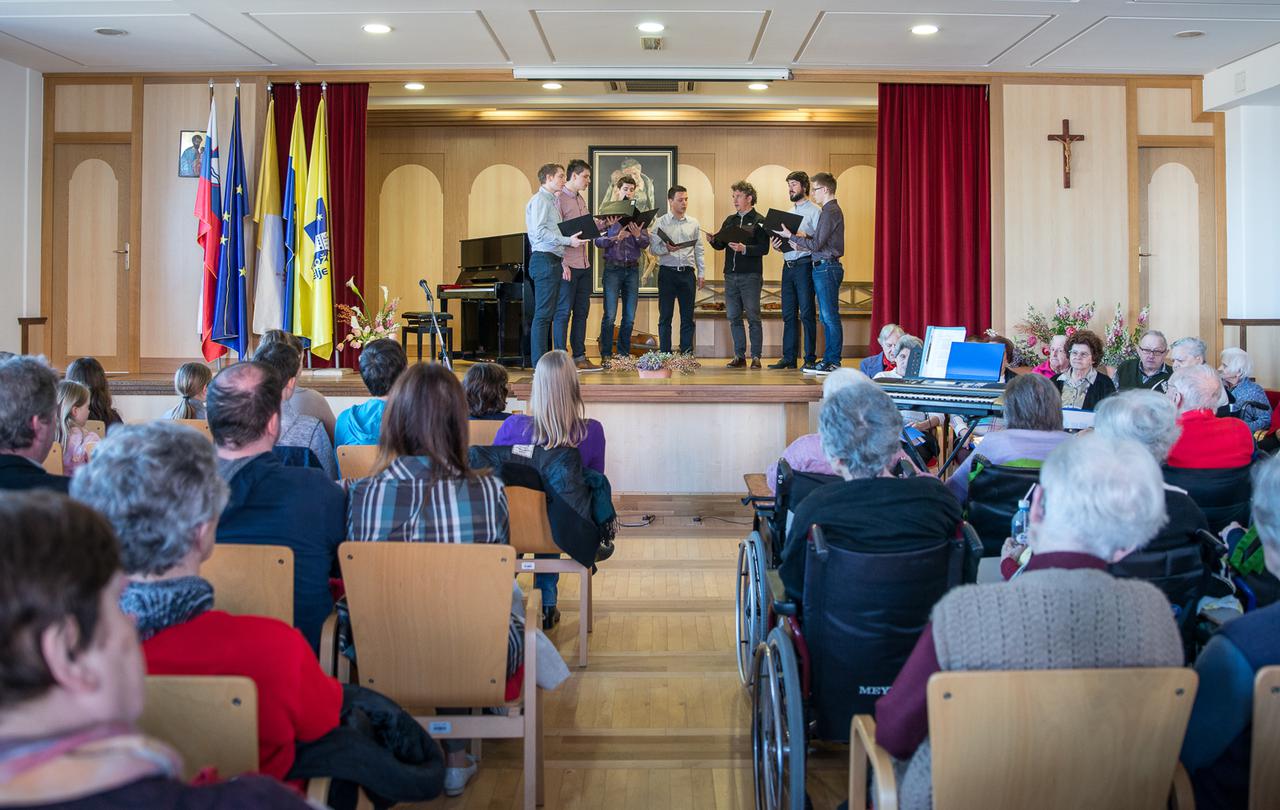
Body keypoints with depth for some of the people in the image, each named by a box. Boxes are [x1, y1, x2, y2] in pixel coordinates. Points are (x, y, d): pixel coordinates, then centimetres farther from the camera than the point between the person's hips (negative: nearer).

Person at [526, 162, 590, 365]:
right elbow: (539, 232, -18)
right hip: (544, 259, -10)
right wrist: (568, 241, -15)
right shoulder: (540, 200, -7)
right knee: (543, 314, -10)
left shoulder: (553, 201, 22)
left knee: (548, 314, 9)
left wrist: (562, 262, 15)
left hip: (553, 260, 10)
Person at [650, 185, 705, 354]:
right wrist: (666, 249, -21)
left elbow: (699, 250, 13)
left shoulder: (693, 223, 11)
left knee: (687, 317, 4)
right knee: (665, 316, 0)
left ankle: (687, 353, 9)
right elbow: (653, 247, -3)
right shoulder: (661, 222, 2)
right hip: (667, 272, -3)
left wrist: (701, 272, 8)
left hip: (687, 272, 3)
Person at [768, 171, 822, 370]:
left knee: (806, 313, -5)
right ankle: (789, 358, 13)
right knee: (788, 314, 8)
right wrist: (776, 245, 1)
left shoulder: (814, 211, -3)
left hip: (804, 265, -7)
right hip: (788, 264, 7)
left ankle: (810, 359, 0)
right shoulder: (788, 212, 20)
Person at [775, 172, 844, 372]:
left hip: (826, 268, -11)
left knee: (830, 316, -8)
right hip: (824, 268, 11)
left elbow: (816, 245, -17)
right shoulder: (832, 210, 18)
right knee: (826, 317, 12)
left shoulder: (830, 212, -14)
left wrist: (791, 236, -10)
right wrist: (805, 236, 7)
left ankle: (833, 362, -6)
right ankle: (828, 360, 16)